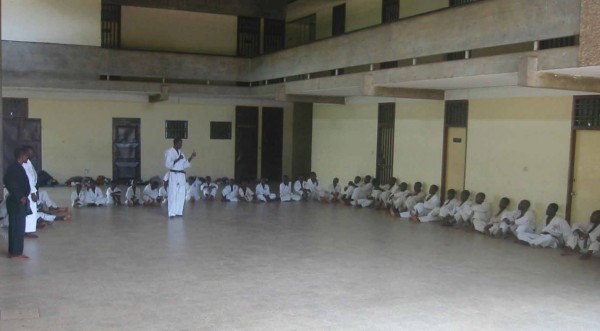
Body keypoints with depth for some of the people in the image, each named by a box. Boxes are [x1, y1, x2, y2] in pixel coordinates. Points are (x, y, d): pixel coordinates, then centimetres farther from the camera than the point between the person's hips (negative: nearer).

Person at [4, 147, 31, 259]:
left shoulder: (12, 167, 12)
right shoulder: (18, 168, -17)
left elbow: (7, 181, 18)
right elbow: (13, 184, -25)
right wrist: (20, 198, -18)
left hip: (13, 200, 10)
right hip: (18, 203, -10)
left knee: (14, 226, 14)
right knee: (18, 227, -4)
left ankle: (12, 251, 21)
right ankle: (16, 253, 1)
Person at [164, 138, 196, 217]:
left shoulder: (181, 152, 14)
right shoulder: (169, 152, -6)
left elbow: (185, 164, 15)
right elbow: (167, 164, -14)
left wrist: (191, 157, 6)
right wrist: (177, 159, -20)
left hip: (181, 175, 7)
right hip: (173, 175, -7)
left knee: (181, 194, 7)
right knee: (173, 194, -6)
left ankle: (179, 212, 15)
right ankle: (172, 213, -1)